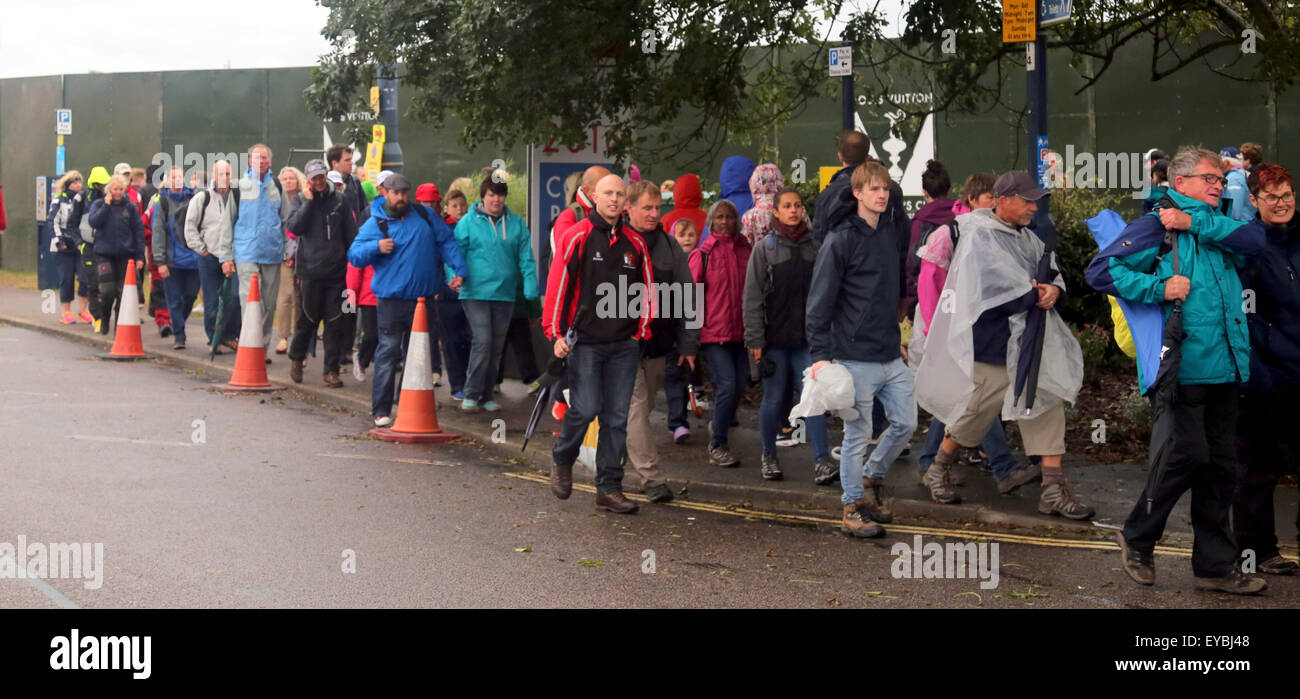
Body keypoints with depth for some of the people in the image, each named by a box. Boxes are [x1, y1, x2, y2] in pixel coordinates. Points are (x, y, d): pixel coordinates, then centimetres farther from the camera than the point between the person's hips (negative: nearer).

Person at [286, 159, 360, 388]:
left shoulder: (339, 200, 7)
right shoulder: (302, 201, 5)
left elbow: (351, 235, 9)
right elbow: (293, 227, -12)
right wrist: (309, 200, -12)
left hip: (336, 272, 1)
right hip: (309, 272, -1)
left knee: (335, 323, 1)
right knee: (307, 320, 7)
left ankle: (332, 370, 8)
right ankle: (296, 358, 30)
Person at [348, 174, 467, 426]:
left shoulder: (423, 215, 10)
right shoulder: (375, 223, 1)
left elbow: (447, 241, 14)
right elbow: (353, 255, 1)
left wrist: (458, 270, 4)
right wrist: (376, 247, -17)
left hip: (423, 299, 4)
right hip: (391, 300, -4)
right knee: (388, 353, -6)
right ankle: (381, 410, -1)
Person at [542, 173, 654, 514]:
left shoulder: (635, 243, 10)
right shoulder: (577, 237, -3)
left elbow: (646, 290, 17)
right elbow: (559, 285, -4)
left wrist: (642, 330, 10)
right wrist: (557, 333, -9)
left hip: (624, 345, 4)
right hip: (584, 342, -4)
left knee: (617, 417, 4)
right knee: (585, 408, -9)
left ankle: (609, 488, 10)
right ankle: (561, 460, 21)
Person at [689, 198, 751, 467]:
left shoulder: (746, 250, 8)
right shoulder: (703, 253, -2)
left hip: (741, 331, 5)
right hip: (713, 332, -4)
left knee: (739, 387, 7)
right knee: (727, 385, -12)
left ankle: (718, 438, 26)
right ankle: (717, 447, -2)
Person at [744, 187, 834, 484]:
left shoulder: (813, 247, 8)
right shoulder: (765, 247, 0)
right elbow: (752, 296, -3)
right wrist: (755, 339, -8)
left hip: (807, 339, 2)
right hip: (775, 337, -1)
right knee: (773, 400, 6)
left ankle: (822, 460, -7)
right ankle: (769, 456, 23)